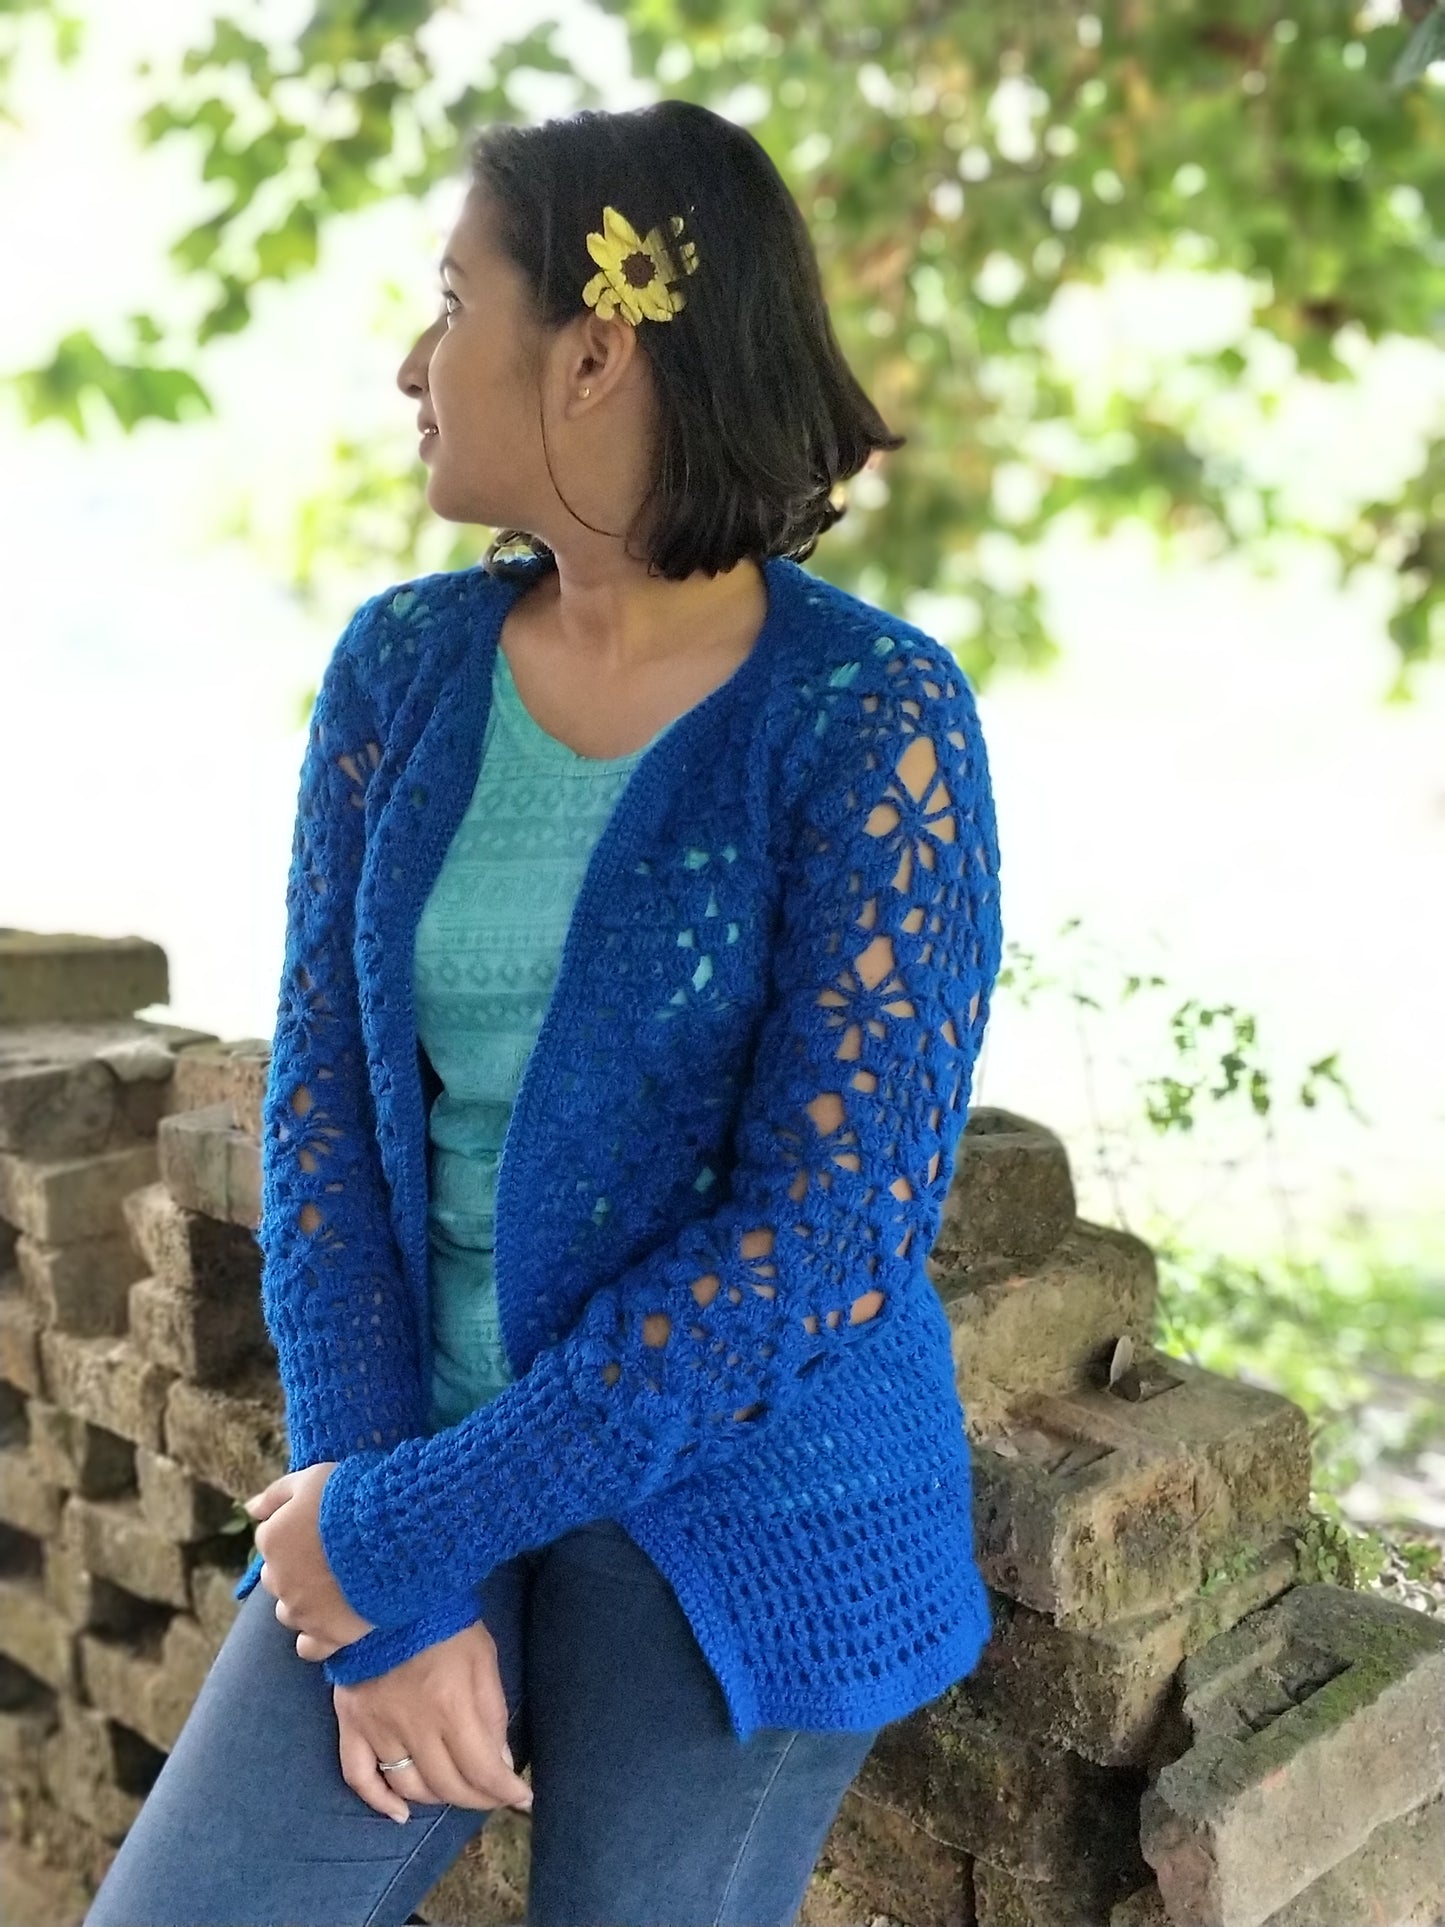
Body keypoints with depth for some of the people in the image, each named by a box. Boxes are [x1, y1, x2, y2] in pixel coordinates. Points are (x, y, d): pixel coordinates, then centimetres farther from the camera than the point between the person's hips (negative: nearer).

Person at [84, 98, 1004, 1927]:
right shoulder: (400, 666, -1)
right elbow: (326, 1102, -3)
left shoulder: (872, 716, -15)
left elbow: (826, 1233, -19)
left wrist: (406, 1533, -15)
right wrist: (391, 1598, -11)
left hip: (749, 1497, -3)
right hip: (427, 1460, 4)